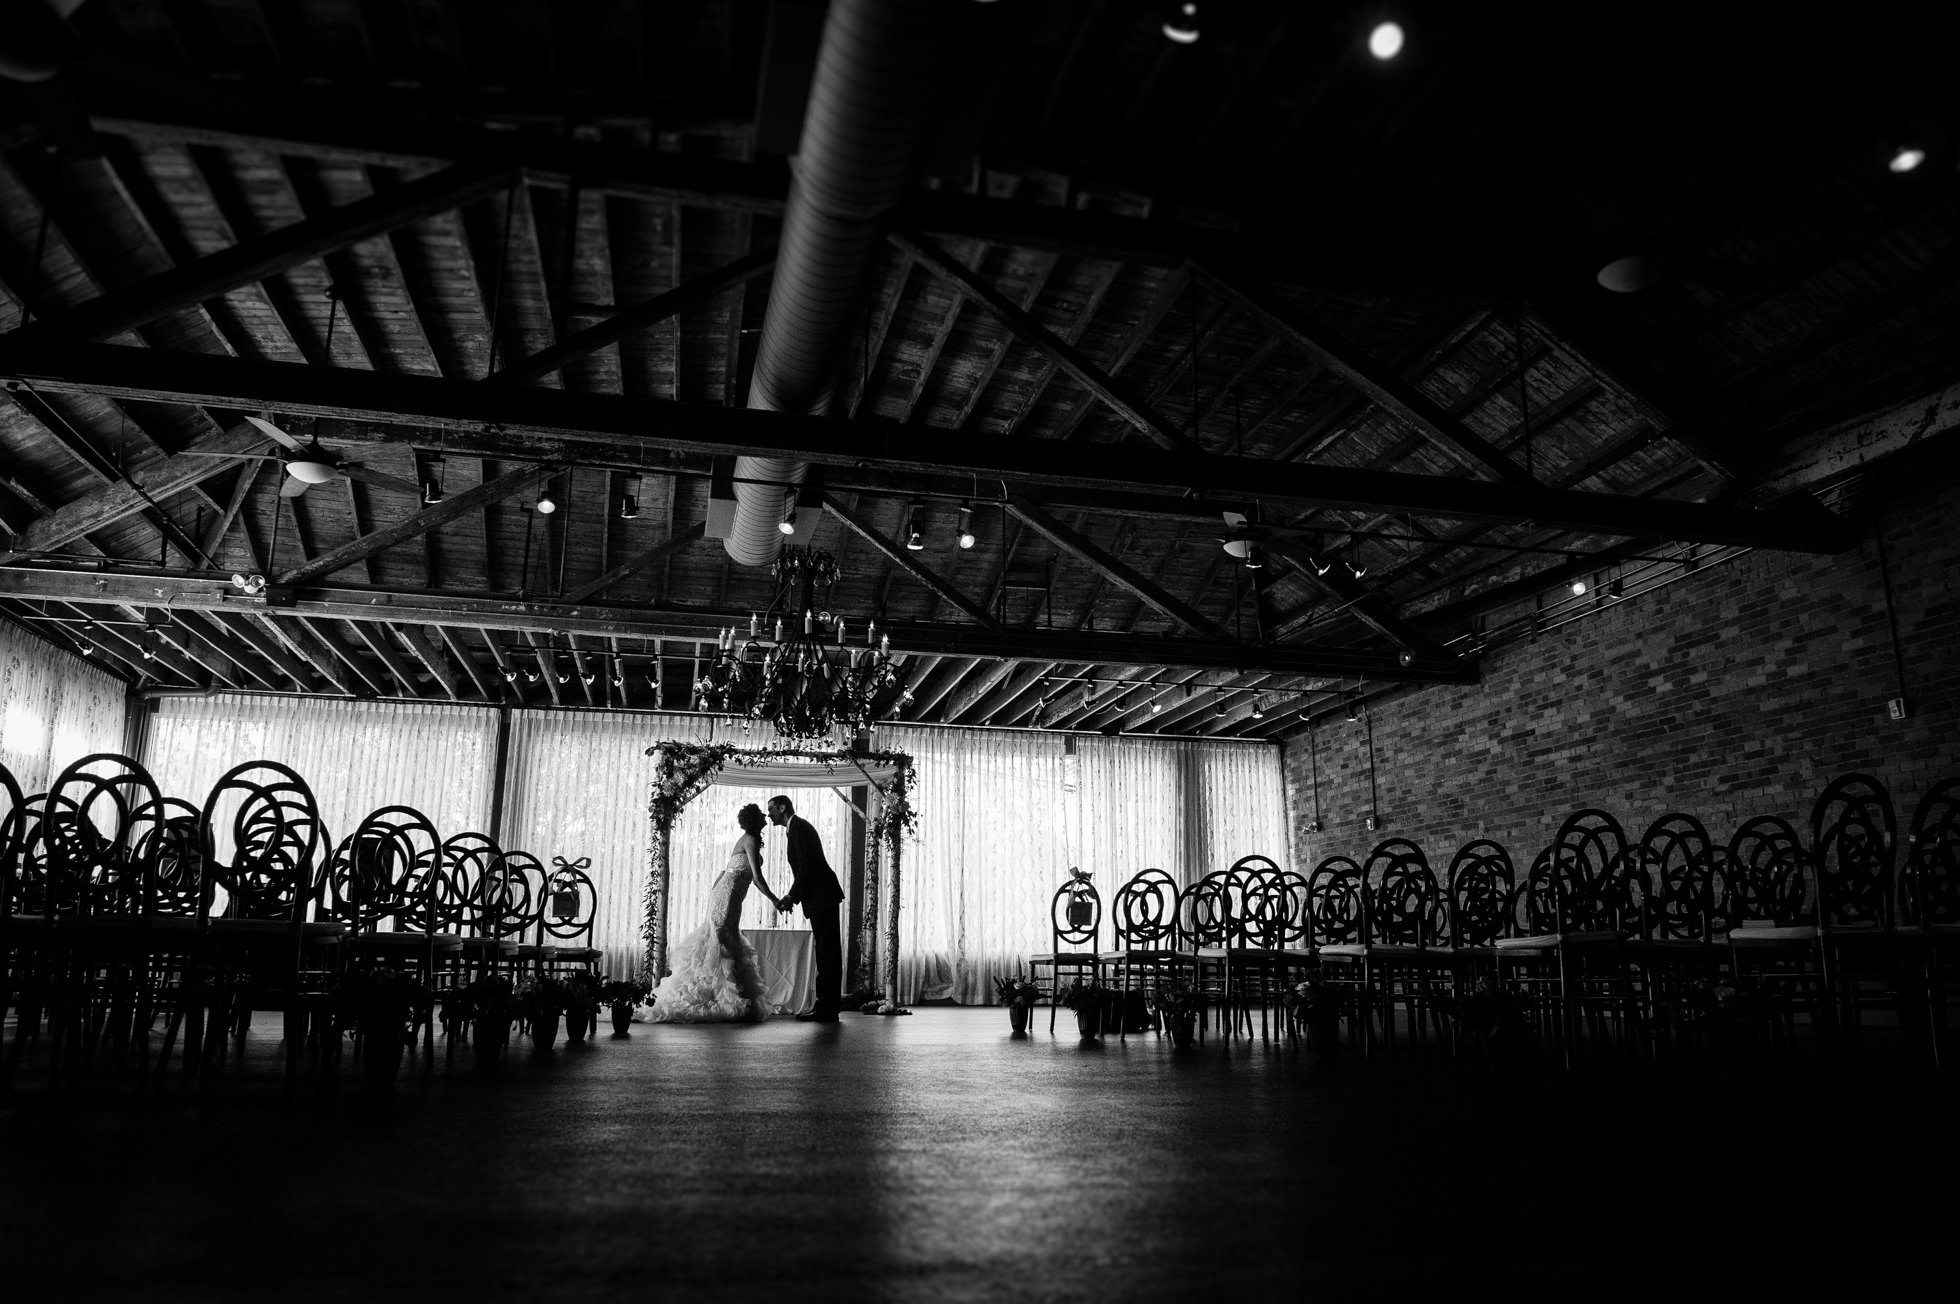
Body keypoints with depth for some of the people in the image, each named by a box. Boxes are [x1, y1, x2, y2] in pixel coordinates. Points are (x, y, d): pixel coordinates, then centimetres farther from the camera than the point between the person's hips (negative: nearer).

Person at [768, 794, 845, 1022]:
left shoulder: (799, 827, -10)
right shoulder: (797, 828, 20)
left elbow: (807, 867, -19)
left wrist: (792, 897, -13)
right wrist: (791, 896, 12)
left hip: (822, 896, -10)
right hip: (819, 896, 10)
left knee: (827, 952, -8)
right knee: (823, 951, 11)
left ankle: (827, 1008, -8)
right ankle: (824, 1004, 15)